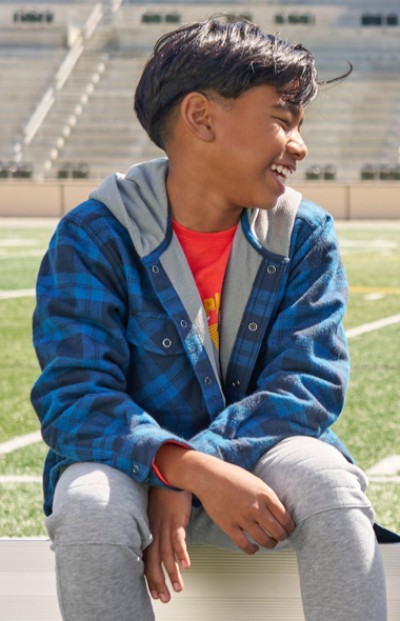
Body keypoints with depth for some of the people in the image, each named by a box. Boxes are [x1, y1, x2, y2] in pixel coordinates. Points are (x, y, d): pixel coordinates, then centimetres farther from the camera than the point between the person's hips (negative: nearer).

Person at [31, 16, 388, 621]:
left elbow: (306, 385, -10)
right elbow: (72, 394, -18)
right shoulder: (94, 237, -9)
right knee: (91, 503, -35)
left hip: (258, 460, 2)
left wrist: (183, 482, -25)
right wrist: (186, 466, -37)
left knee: (327, 481, -30)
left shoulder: (305, 236, -1)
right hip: (133, 464, -1)